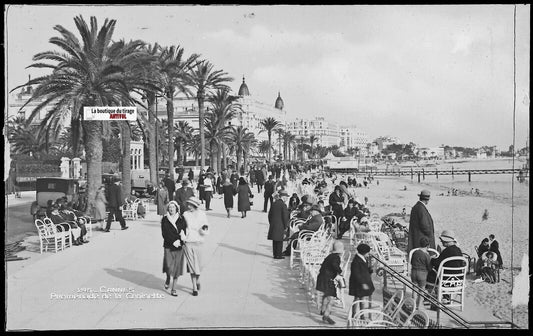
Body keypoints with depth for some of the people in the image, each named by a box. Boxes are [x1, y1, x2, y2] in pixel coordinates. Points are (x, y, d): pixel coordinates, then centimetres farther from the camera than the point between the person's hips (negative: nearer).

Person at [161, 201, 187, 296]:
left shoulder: (181, 219, 4)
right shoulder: (164, 219, 1)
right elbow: (164, 234, -4)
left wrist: (179, 241, -13)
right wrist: (173, 242, -14)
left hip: (179, 246, 1)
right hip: (168, 246, -1)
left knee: (177, 267, 0)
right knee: (169, 266, -5)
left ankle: (173, 289, 10)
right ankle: (168, 278, 31)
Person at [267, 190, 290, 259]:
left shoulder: (274, 203, 9)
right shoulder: (283, 205, -12)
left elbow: (269, 214, 14)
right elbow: (285, 216, -13)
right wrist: (286, 226, -4)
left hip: (273, 225, 7)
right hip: (280, 225, -7)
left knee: (275, 240, 13)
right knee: (279, 240, 0)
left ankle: (275, 254, 18)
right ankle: (278, 255, 2)